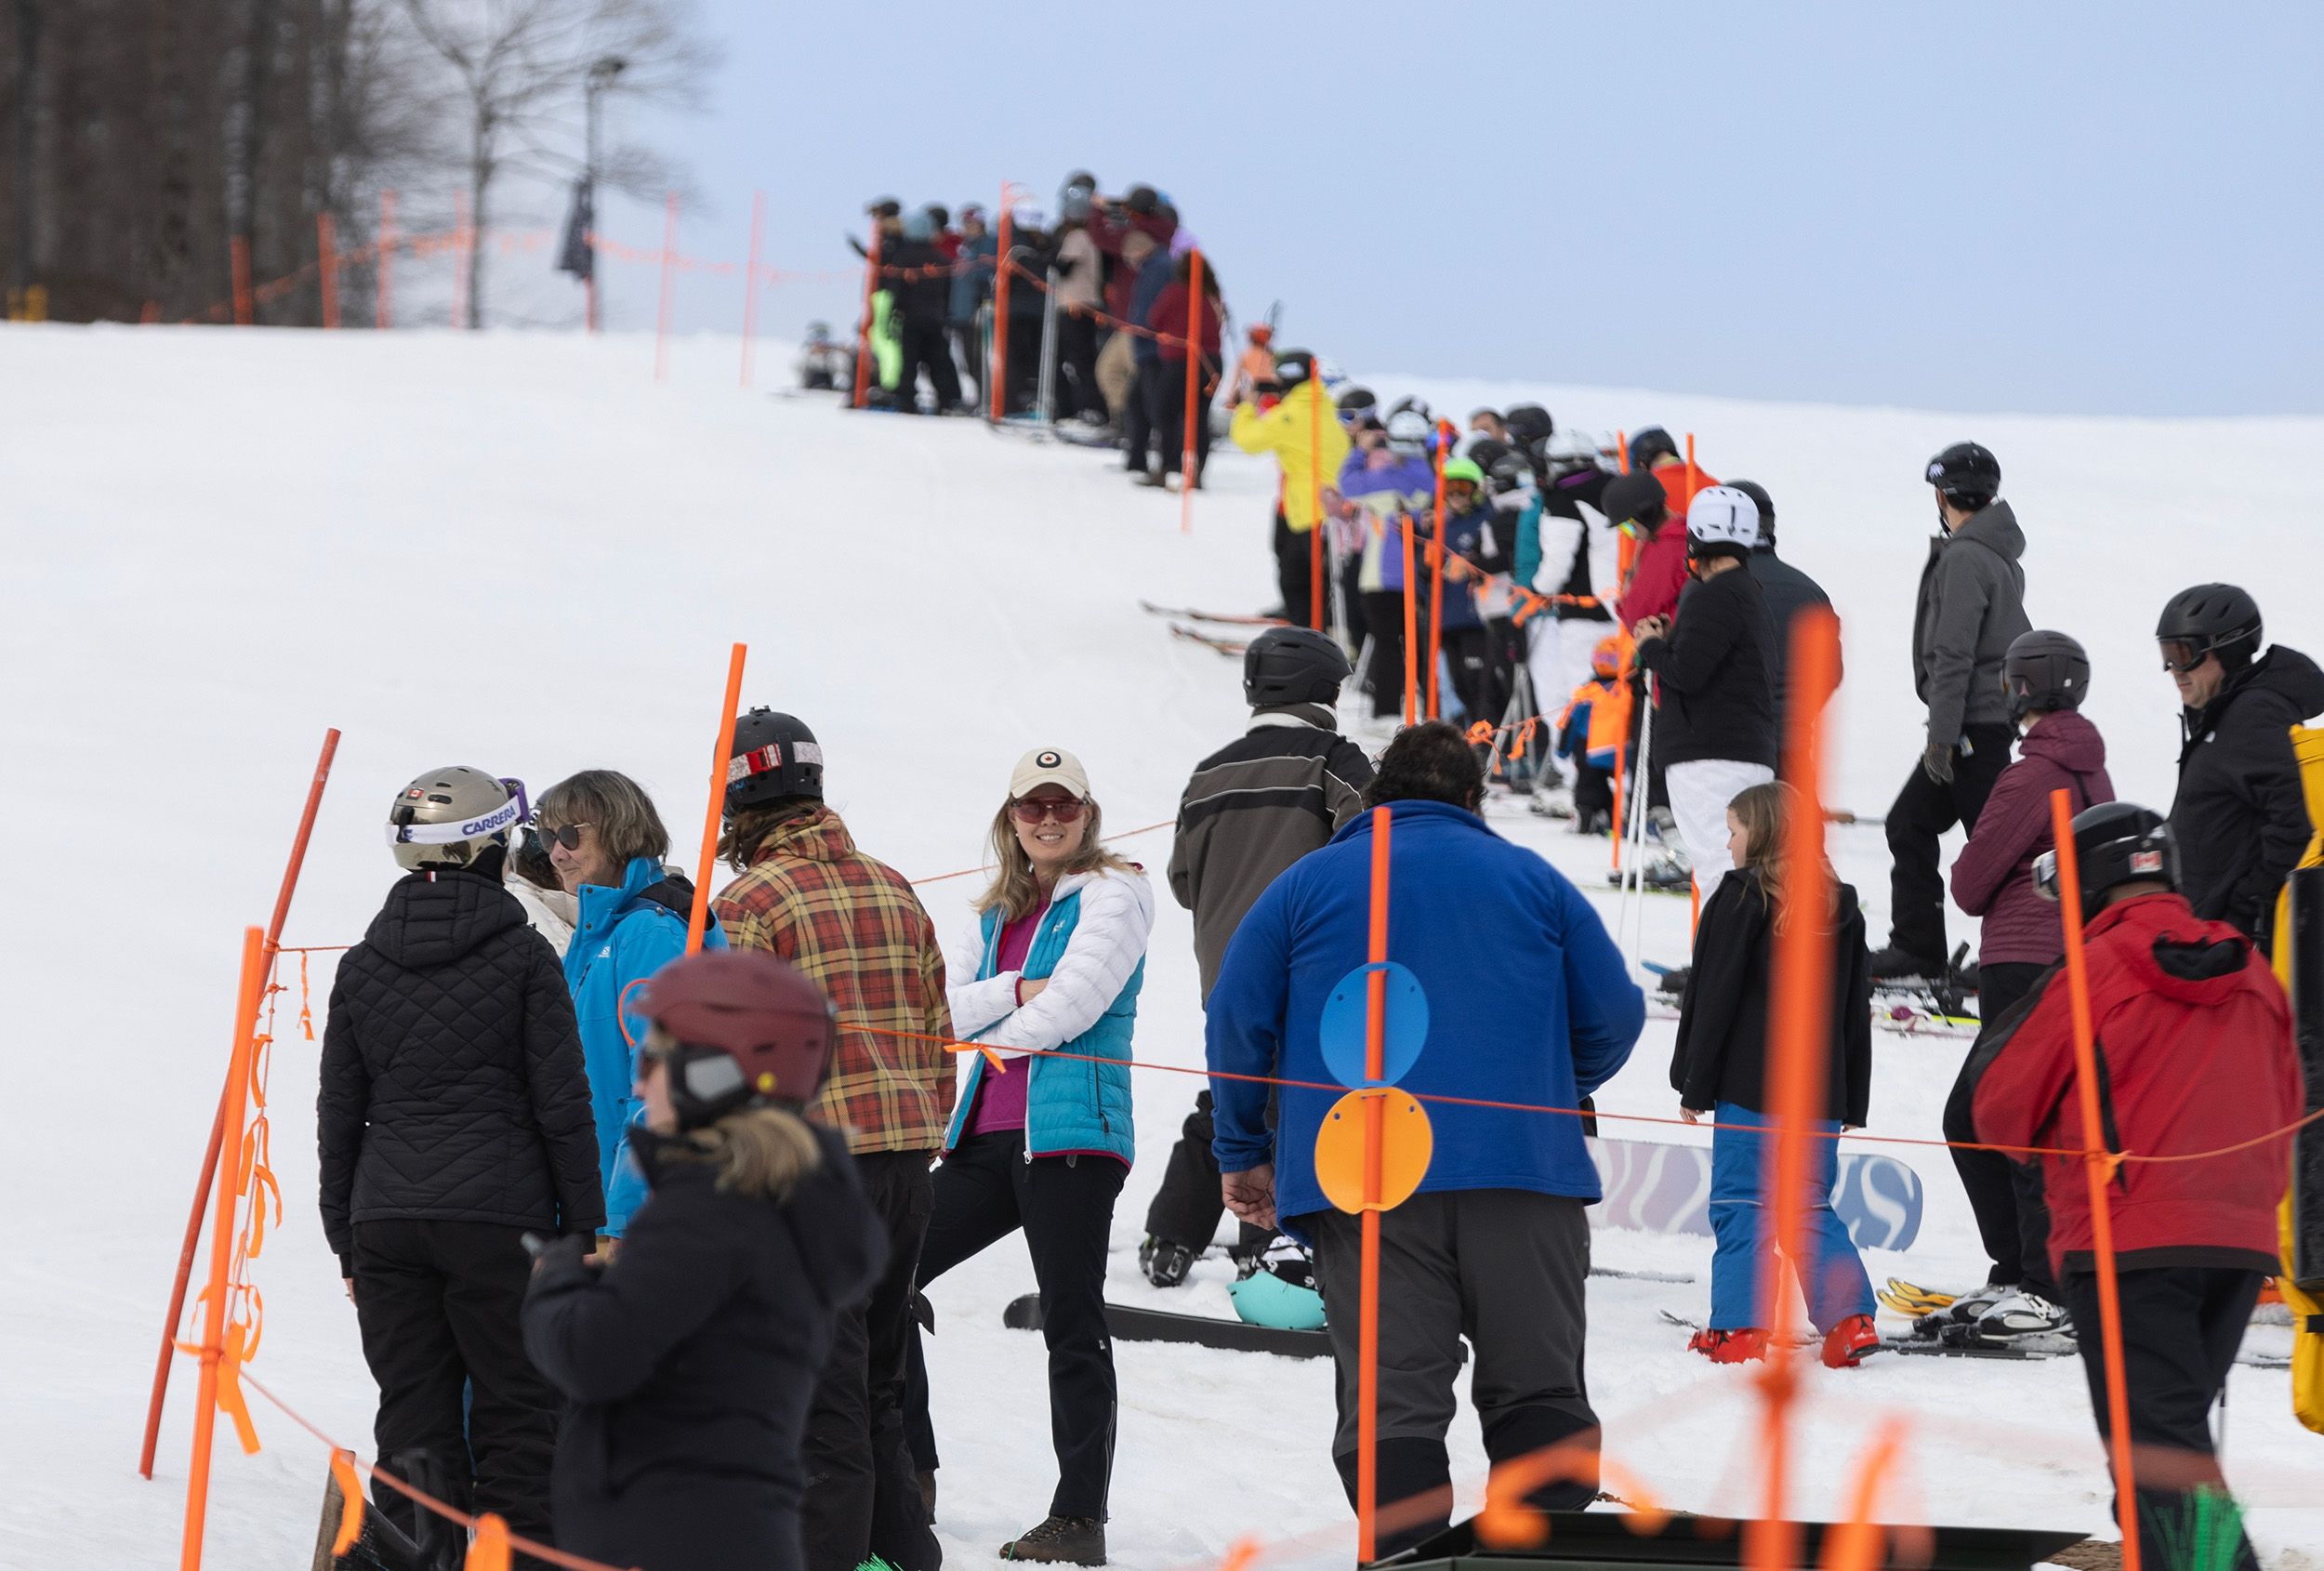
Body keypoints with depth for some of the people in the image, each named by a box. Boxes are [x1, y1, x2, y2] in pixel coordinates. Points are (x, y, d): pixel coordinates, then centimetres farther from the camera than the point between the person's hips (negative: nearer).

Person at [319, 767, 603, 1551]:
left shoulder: (362, 966, 8)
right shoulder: (523, 957, -4)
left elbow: (339, 1113, 11)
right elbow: (563, 1105, -4)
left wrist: (346, 1240, 18)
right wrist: (583, 1229, 2)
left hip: (386, 1221, 4)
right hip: (500, 1220, -4)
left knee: (413, 1417, 6)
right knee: (517, 1408, 2)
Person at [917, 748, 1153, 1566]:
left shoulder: (1112, 893, 0)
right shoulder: (997, 915, 20)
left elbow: (1076, 1000, -11)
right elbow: (942, 1010, 9)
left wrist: (997, 1038, 3)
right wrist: (1016, 993, -8)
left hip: (1071, 1133, -7)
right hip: (986, 1135, 7)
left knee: (1072, 1327, -7)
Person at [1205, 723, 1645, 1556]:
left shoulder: (1305, 884, 13)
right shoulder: (1531, 879, 15)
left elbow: (1236, 1019, 8)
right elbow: (1615, 1014, 12)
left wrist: (1243, 1154, 19)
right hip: (1526, 1173, 0)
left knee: (1392, 1402, -4)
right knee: (1539, 1392, 5)